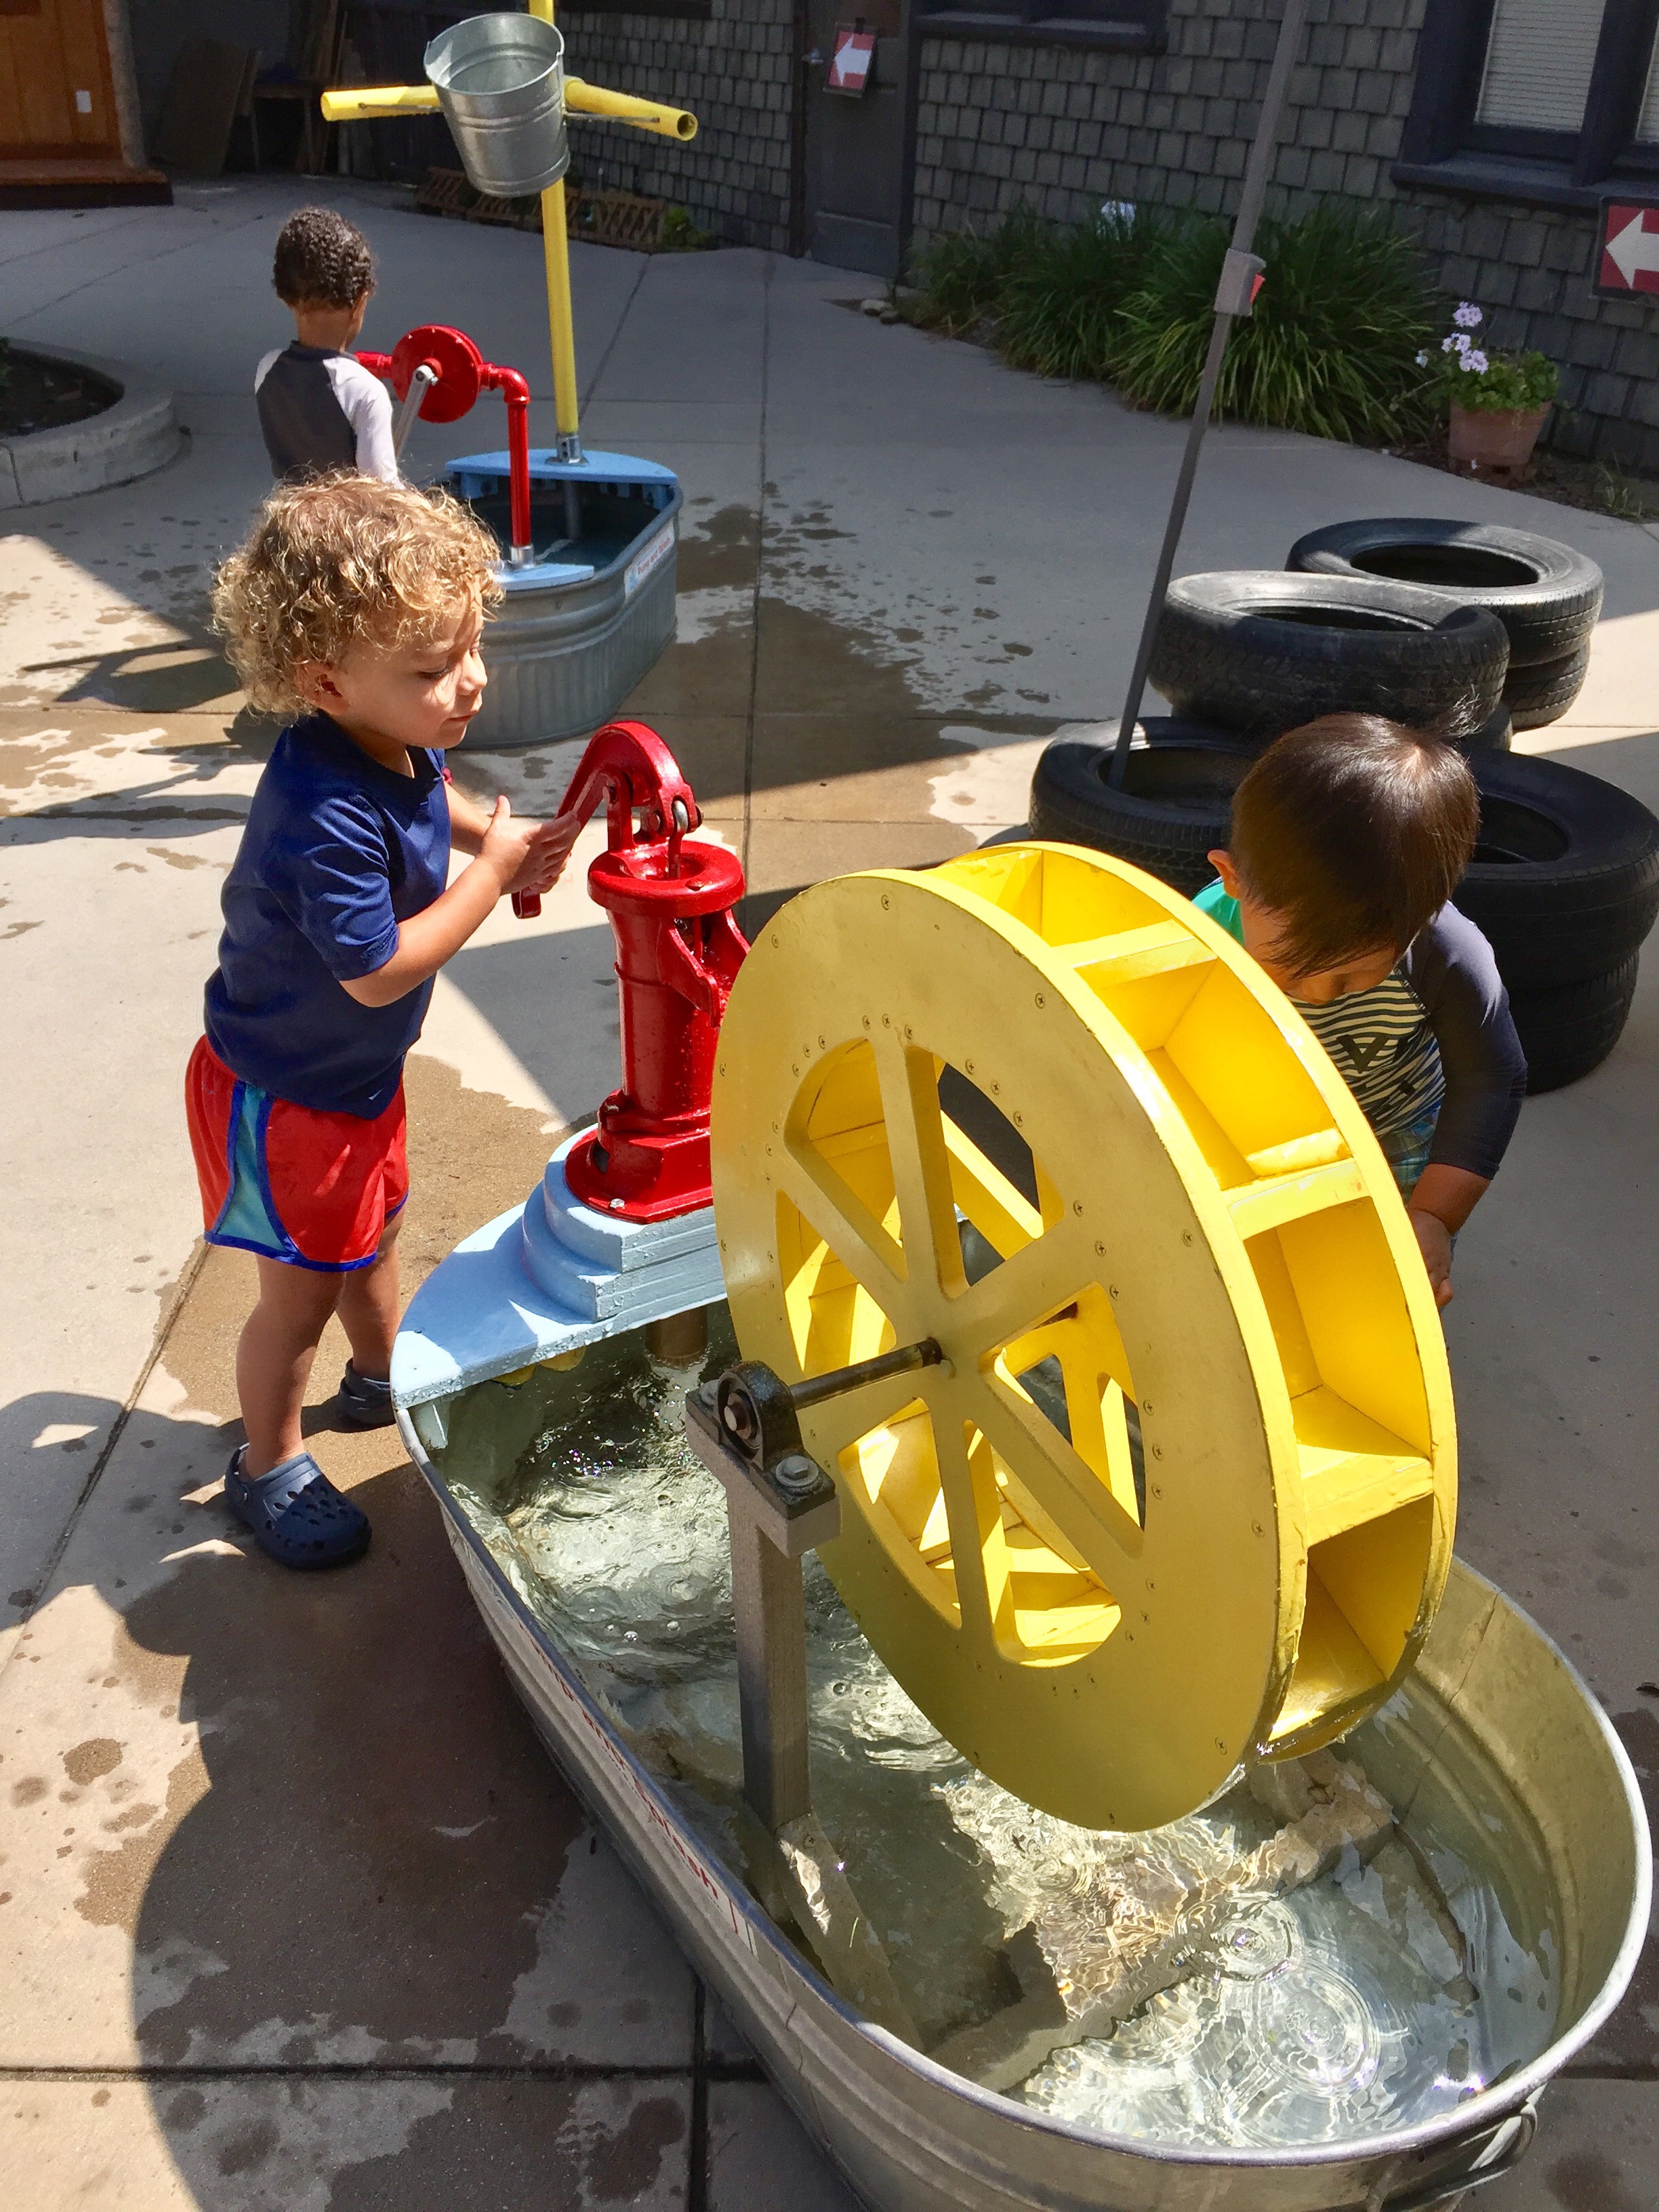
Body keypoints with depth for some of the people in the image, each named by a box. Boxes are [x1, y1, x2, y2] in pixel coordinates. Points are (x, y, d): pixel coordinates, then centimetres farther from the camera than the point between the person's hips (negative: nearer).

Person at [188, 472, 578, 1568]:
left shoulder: (398, 737, -9)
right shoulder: (327, 819, -37)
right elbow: (380, 971, -33)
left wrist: (492, 835, -4)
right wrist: (491, 872, -25)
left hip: (357, 1068, 9)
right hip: (285, 1095, -9)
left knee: (375, 1224, 29)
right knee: (303, 1290, 8)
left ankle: (384, 1376, 55)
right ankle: (270, 1465, 31)